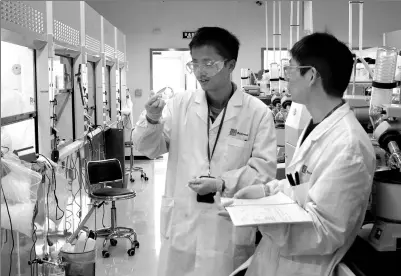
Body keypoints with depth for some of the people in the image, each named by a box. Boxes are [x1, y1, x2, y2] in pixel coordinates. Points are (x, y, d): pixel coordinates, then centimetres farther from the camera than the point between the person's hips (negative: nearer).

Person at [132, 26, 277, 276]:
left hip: (229, 227, -2)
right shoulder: (181, 104, 3)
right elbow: (150, 148, 4)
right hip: (181, 223, 3)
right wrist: (152, 120, -16)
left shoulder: (258, 112, -6)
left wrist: (222, 183, -19)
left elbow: (264, 169, -7)